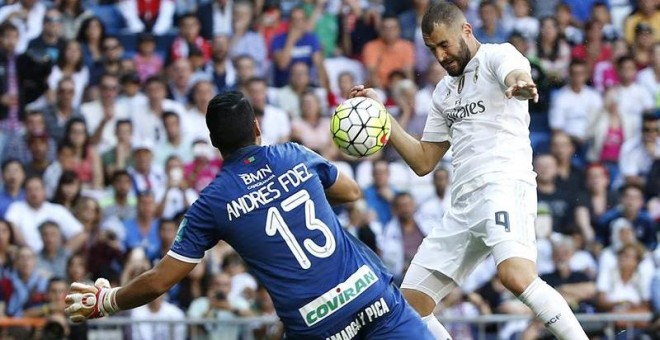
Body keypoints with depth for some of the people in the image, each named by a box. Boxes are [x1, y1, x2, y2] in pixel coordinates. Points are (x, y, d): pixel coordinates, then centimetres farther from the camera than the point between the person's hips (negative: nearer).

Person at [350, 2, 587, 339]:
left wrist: (520, 86, -49)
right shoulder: (444, 92, 25)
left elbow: (519, 77, -23)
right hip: (463, 204, 9)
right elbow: (423, 161, 26)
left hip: (505, 184, -8)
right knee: (411, 303, 3)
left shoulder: (498, 56, 2)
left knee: (516, 276, -34)